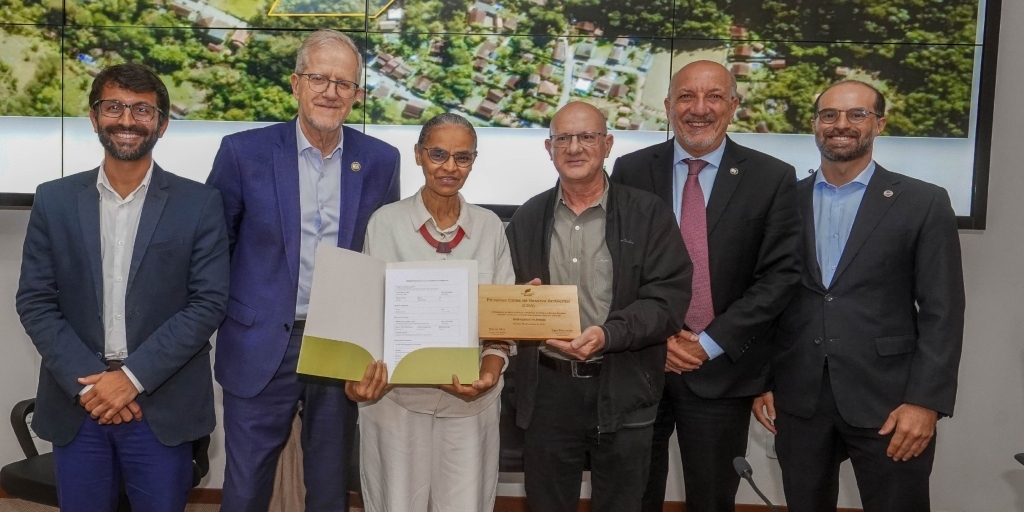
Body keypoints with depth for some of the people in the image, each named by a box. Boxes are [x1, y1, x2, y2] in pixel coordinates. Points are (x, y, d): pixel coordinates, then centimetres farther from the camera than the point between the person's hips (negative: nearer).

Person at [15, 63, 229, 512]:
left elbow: (209, 303, -7)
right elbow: (35, 302, 2)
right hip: (76, 405, 2)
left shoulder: (200, 204, -2)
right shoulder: (54, 200, 4)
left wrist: (133, 376, -13)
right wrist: (86, 381, -10)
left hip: (163, 408, -2)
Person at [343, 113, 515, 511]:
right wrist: (359, 374, -20)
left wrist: (489, 376, -13)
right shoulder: (386, 221, -4)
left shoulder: (490, 227, 2)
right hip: (396, 394, -1)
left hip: (470, 398, 2)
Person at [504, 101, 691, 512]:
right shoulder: (527, 219, 8)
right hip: (547, 389, 2)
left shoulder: (649, 214, -2)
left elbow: (670, 297, -9)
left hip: (624, 392, -2)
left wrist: (609, 333, -24)